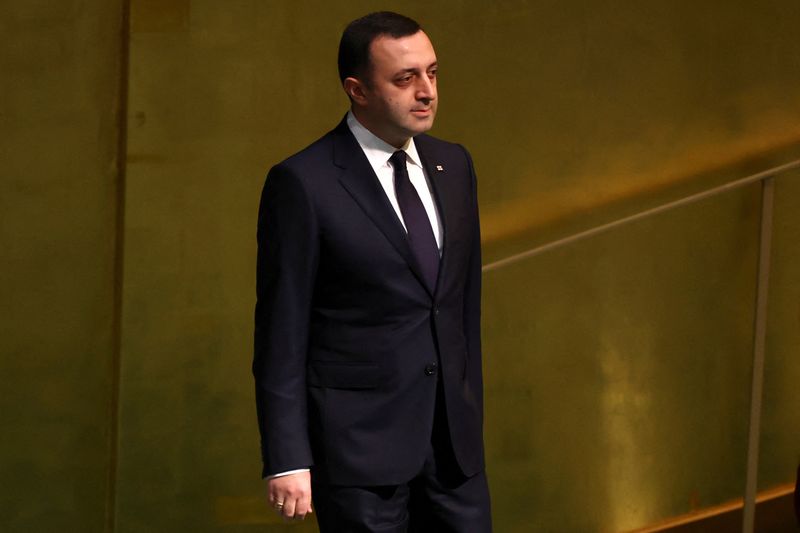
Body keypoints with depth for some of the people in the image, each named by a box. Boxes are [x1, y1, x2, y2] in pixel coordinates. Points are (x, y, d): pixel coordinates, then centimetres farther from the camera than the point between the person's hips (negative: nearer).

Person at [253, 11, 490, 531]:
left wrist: (471, 413, 16)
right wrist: (287, 460, -13)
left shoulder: (453, 165, 9)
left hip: (453, 441, 6)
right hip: (359, 443, -6)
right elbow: (281, 332, -10)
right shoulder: (303, 183, -10)